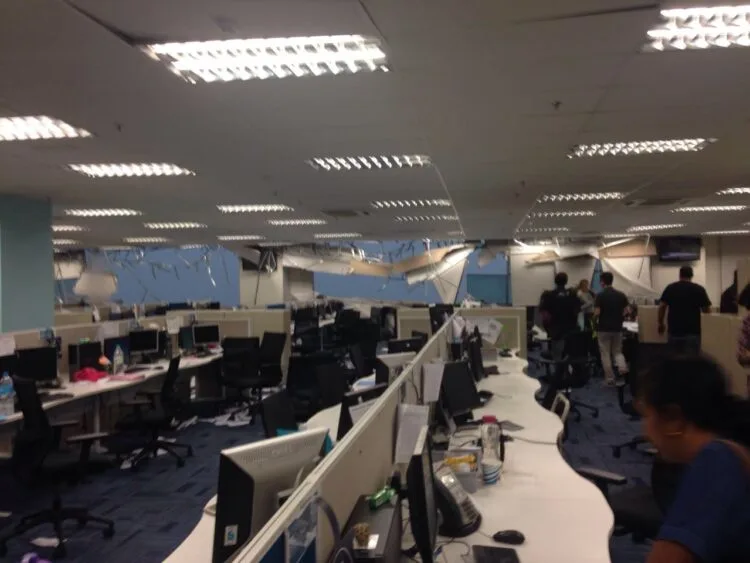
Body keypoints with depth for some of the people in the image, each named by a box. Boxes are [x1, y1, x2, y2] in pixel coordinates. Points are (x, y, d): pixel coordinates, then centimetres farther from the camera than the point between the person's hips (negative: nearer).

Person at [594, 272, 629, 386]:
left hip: (603, 329, -4)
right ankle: (623, 368, -11)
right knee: (617, 351, 17)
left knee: (605, 354, 6)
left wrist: (595, 318, 6)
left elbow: (597, 313, -16)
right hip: (617, 328, 4)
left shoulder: (600, 295, -12)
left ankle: (610, 379, 7)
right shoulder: (621, 295, 2)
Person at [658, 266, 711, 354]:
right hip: (692, 331, -2)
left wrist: (661, 323, 11)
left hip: (674, 330, 2)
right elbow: (706, 310, 3)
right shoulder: (699, 289, -1)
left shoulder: (670, 288, 4)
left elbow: (662, 306, 1)